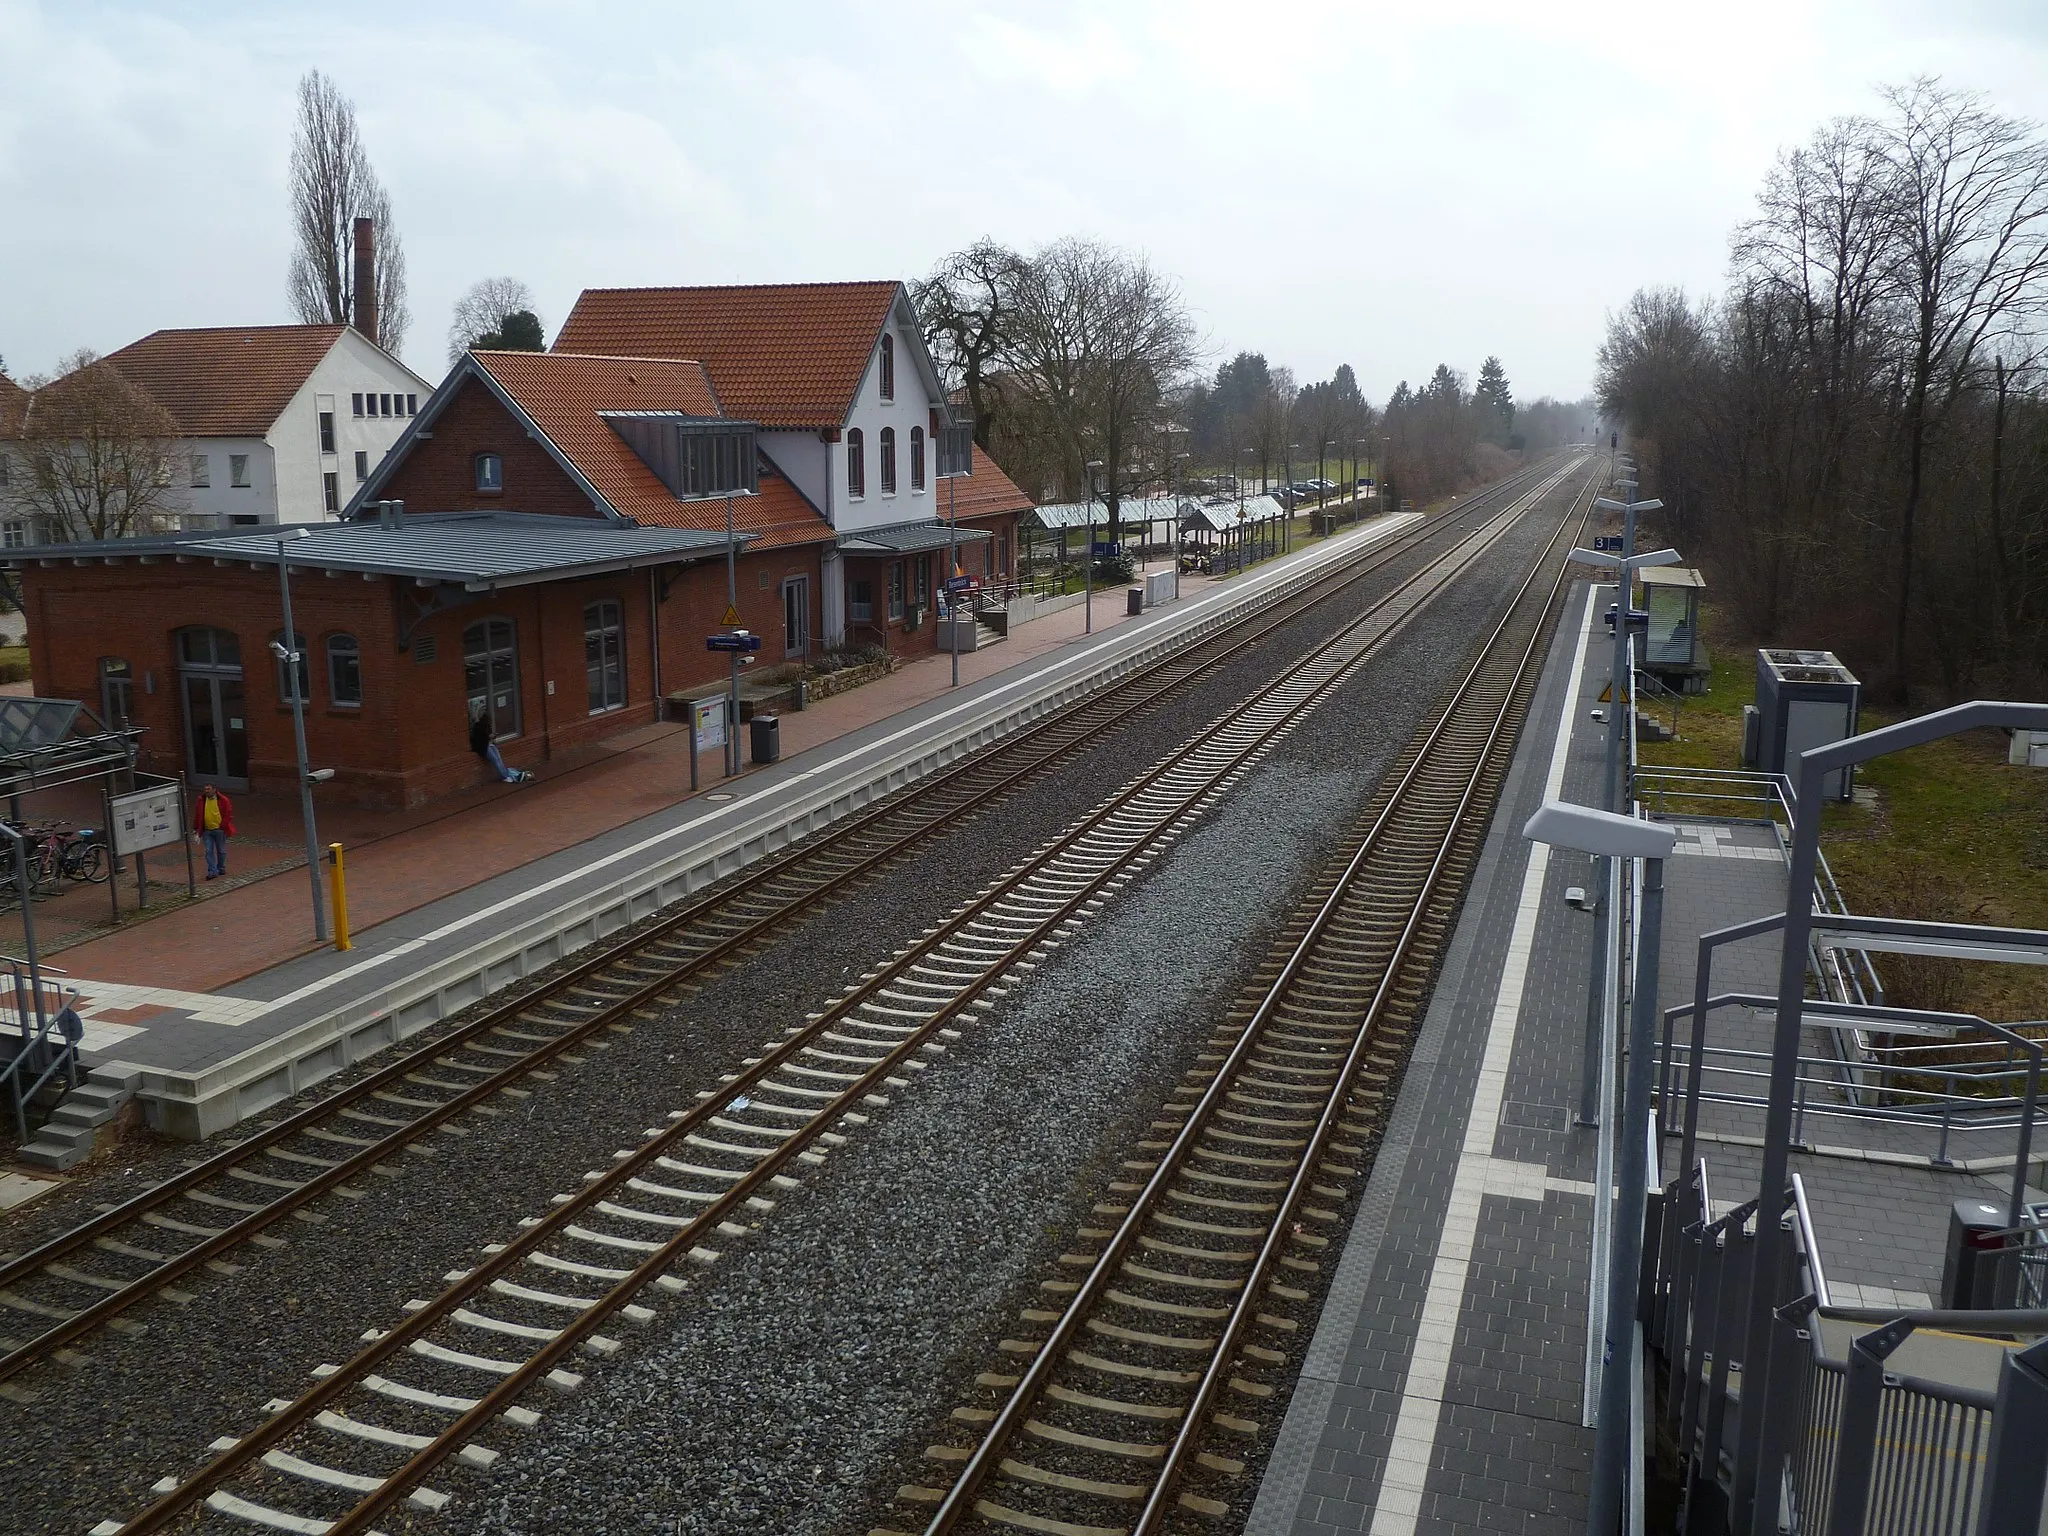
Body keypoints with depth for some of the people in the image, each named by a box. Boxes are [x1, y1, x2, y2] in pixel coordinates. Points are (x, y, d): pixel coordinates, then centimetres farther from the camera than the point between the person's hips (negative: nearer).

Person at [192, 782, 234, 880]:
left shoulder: (223, 800, -7)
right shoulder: (201, 800, 2)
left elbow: (228, 814, -4)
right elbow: (197, 815, 9)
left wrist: (223, 826, -9)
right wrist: (195, 828, 7)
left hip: (219, 830, -2)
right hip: (206, 831, 2)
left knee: (221, 851, 11)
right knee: (209, 852, -3)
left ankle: (221, 869, 28)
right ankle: (212, 872, -2)